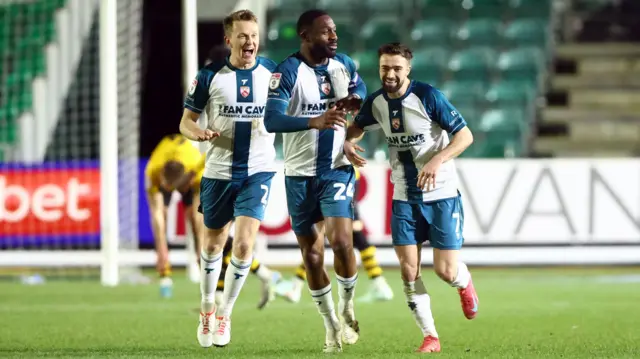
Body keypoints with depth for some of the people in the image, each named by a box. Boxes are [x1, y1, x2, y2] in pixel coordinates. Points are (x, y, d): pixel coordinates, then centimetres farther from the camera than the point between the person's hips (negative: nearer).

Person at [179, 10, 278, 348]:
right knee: (213, 244, 13)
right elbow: (186, 120, 1)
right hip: (218, 171, 1)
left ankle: (225, 314, 5)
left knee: (244, 243, -13)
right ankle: (207, 306, 36)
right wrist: (199, 132, -21)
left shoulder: (274, 72, -1)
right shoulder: (209, 75, -4)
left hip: (258, 171, -1)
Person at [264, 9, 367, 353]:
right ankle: (331, 325, 21)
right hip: (300, 173, -2)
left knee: (341, 242, -16)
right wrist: (315, 121, -39)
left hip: (337, 169, 2)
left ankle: (346, 308, 10)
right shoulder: (288, 72, -13)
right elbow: (272, 120, -25)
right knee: (311, 254, 5)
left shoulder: (344, 65, 1)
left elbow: (359, 88, 24)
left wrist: (356, 99, -1)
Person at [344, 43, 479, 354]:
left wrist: (437, 161, -28)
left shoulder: (427, 96, -16)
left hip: (442, 194, -4)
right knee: (409, 270, -6)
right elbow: (358, 125, 21)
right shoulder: (376, 102, -1)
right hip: (404, 197, 4)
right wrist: (348, 142, -2)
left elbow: (465, 135, -15)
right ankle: (430, 337, 7)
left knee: (446, 272, -6)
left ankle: (464, 282, 32)